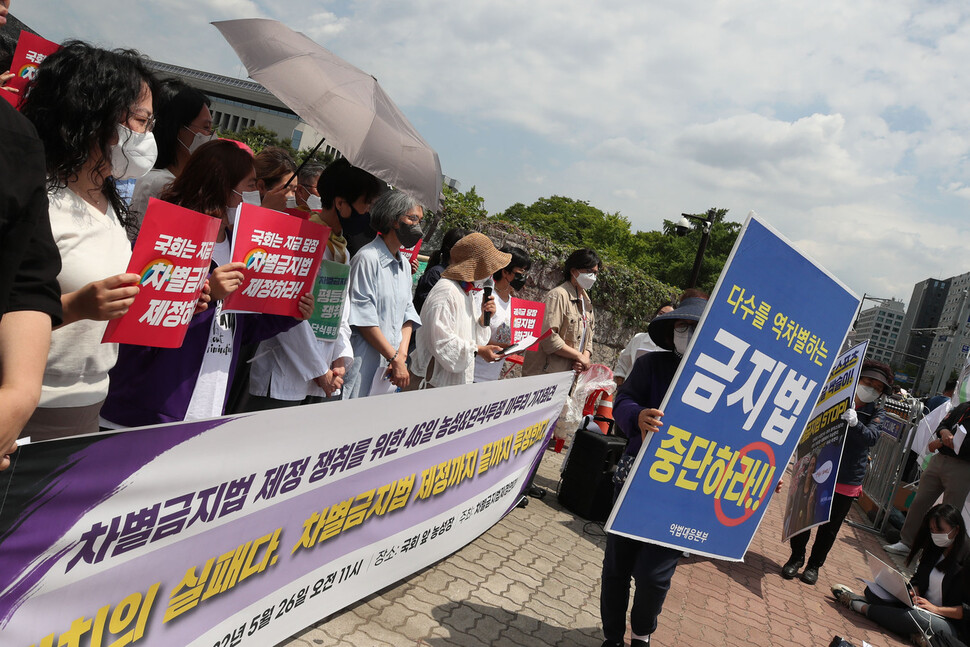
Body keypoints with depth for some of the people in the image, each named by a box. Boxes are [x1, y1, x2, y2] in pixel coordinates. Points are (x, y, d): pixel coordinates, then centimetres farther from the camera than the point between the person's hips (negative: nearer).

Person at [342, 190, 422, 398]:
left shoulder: (405, 265, 16)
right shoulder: (368, 258, -10)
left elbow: (408, 314, 14)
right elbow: (364, 319, -14)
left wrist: (402, 355, -2)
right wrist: (395, 359, -12)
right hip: (364, 365, -7)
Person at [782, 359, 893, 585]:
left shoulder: (876, 412, 2)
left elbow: (871, 437, -15)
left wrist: (855, 423, -36)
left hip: (848, 480, 1)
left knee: (830, 526, 10)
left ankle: (814, 564, 27)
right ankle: (796, 557, 24)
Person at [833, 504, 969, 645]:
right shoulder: (934, 550, 7)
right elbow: (917, 578, 15)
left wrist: (936, 609, -23)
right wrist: (914, 593, -6)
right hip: (922, 608, 7)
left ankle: (861, 607, -23)